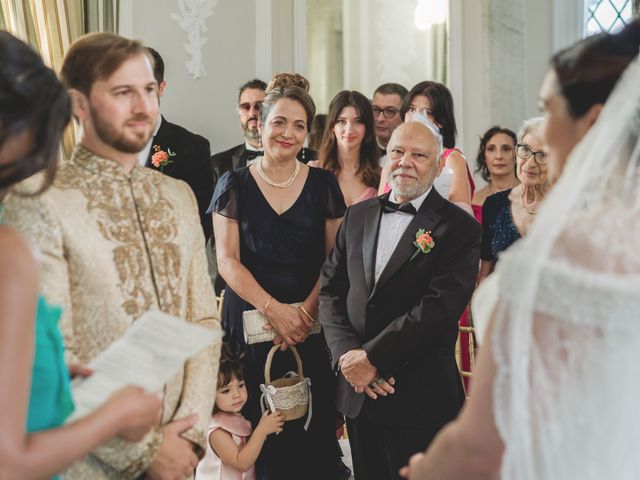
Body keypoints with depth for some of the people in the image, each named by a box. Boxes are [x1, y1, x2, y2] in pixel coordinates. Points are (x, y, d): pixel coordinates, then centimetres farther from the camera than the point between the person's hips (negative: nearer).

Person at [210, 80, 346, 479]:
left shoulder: (323, 184, 6)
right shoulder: (235, 185, 3)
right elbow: (227, 260, -2)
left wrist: (307, 311, -12)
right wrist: (274, 308, -13)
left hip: (311, 323, 1)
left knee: (314, 426, 0)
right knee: (261, 426, 0)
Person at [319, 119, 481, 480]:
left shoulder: (460, 228, -7)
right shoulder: (358, 216, 11)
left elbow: (439, 308, -17)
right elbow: (331, 291, 6)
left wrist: (371, 357, -17)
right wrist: (346, 354, -10)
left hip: (420, 397, -5)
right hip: (358, 391, 5)